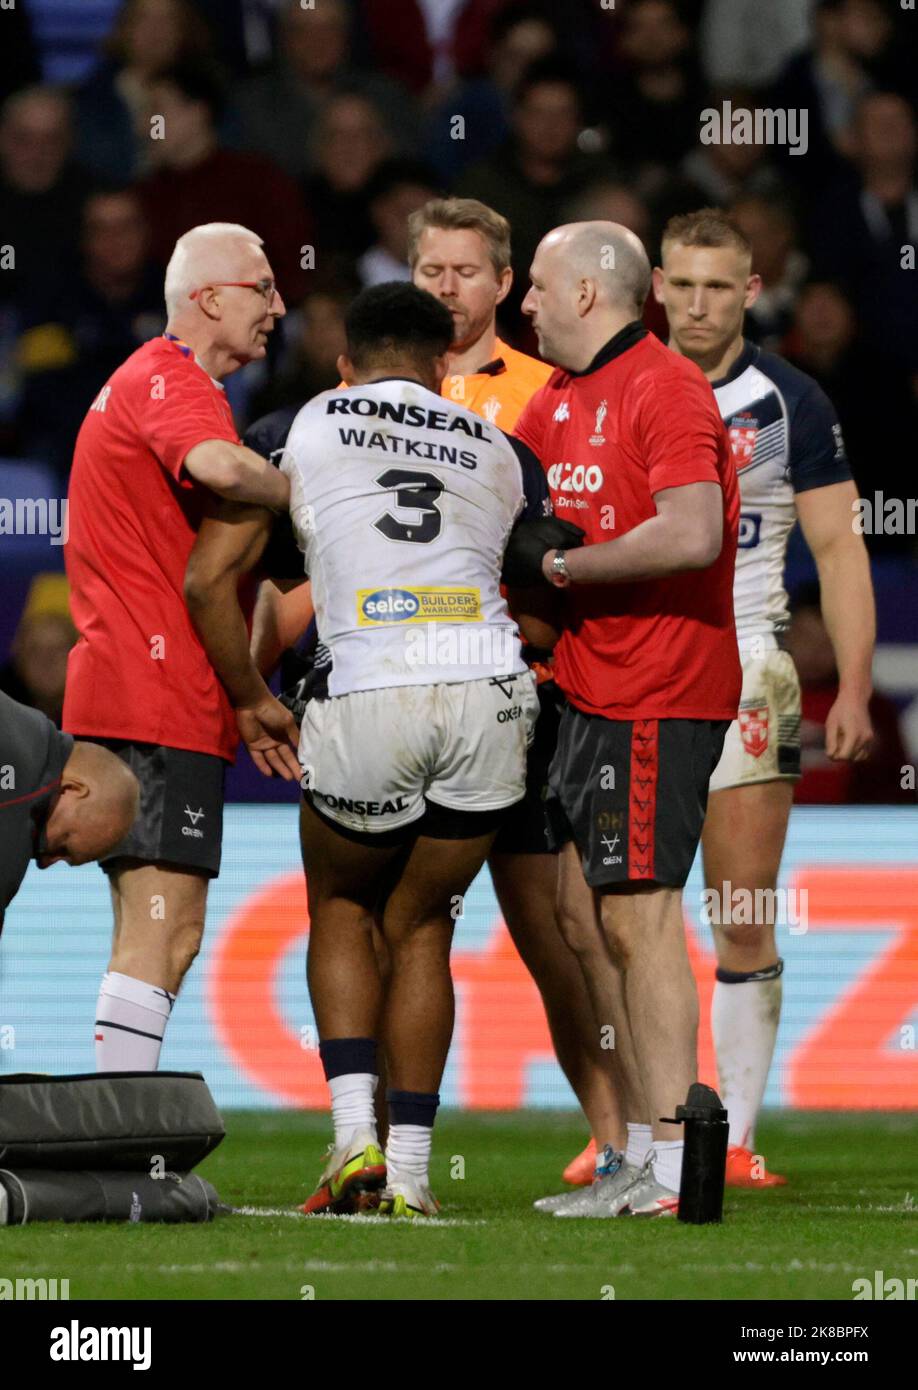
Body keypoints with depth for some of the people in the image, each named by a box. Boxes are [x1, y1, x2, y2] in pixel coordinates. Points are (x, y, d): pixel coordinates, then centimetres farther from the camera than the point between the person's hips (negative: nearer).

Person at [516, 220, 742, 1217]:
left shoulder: (663, 390, -14)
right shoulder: (561, 398, 16)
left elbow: (692, 535, -25)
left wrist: (565, 566, -15)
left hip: (656, 697, -10)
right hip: (591, 688, 10)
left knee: (637, 913, -11)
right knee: (584, 912, 12)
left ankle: (670, 1168, -10)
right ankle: (635, 1152, 17)